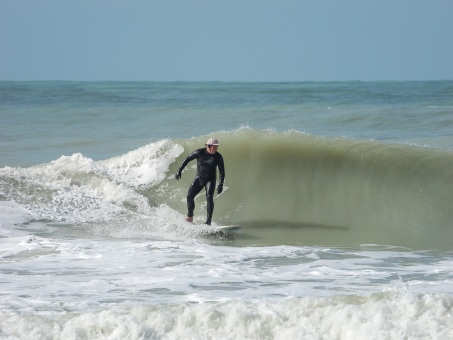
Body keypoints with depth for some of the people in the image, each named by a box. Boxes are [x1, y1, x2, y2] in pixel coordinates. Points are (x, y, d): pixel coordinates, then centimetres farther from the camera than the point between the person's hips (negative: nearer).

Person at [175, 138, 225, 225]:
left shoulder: (218, 157, -14)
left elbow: (222, 172, -10)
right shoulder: (200, 153, -13)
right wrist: (179, 170, -4)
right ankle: (190, 217, 15)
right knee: (189, 196, -7)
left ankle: (209, 221, -22)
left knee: (209, 197, -22)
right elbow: (187, 159, -2)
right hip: (199, 178, 2)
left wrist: (221, 184, -20)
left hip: (210, 180, -2)